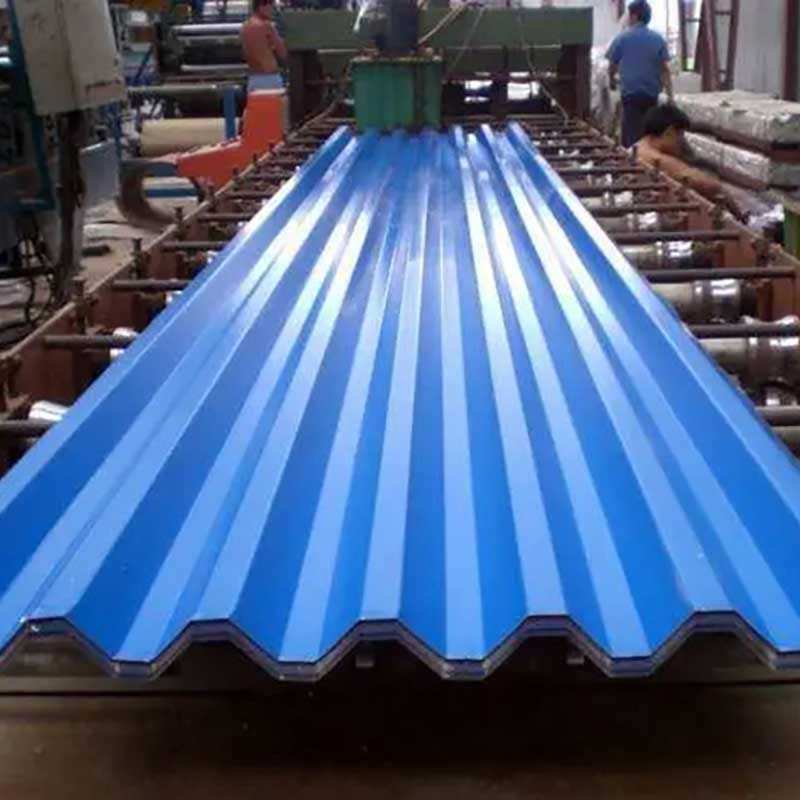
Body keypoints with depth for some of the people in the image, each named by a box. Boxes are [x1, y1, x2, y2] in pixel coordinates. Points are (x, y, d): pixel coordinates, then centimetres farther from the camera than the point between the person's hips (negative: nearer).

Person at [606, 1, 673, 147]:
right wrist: (670, 96, 0)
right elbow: (665, 69, -1)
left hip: (631, 93, -3)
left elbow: (613, 65, 8)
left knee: (632, 134, -1)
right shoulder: (658, 39, 4)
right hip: (652, 94, 3)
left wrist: (612, 79, 29)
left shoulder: (622, 38, -2)